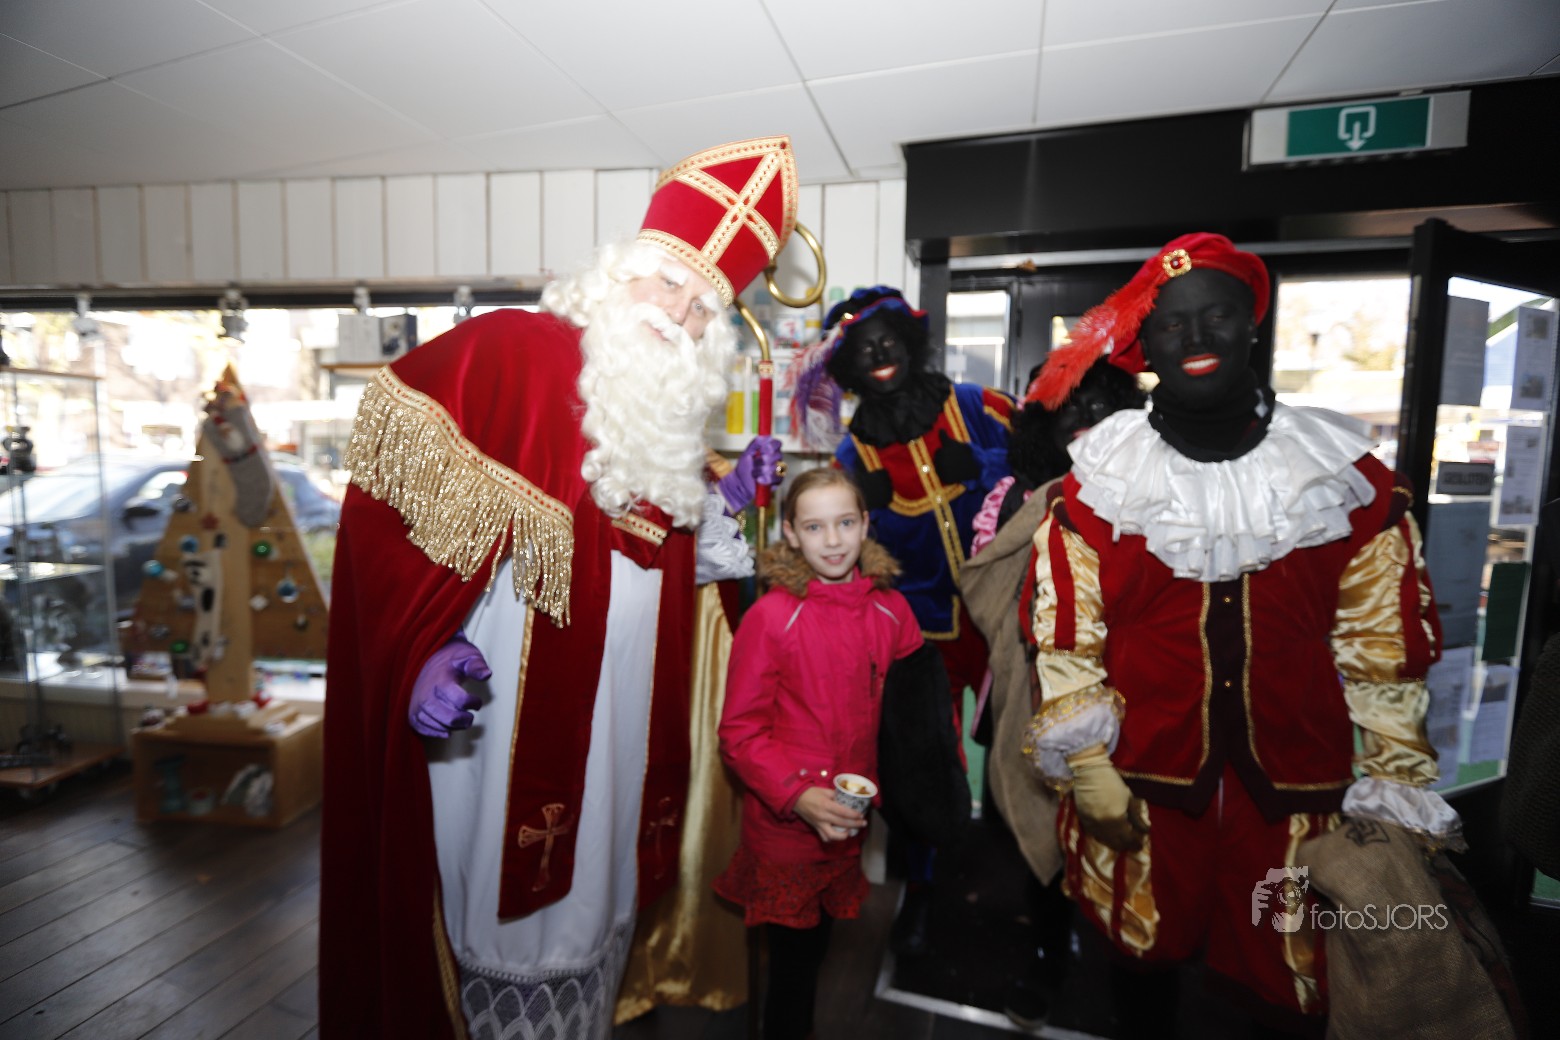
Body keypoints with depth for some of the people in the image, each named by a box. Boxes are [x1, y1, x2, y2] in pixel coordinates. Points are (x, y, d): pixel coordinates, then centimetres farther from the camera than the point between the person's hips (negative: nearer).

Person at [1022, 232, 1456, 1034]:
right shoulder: (1098, 480, -9)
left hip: (1298, 794, 2)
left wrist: (1399, 788, 6)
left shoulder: (1349, 477, -3)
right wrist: (1091, 779, -6)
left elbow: (1386, 647, 4)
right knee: (1144, 967, 20)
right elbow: (1064, 643, -7)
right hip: (1141, 792, -1)